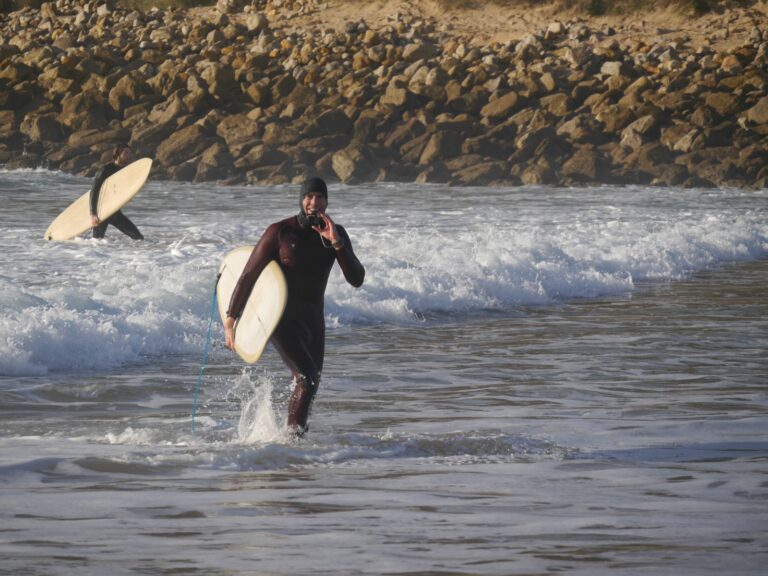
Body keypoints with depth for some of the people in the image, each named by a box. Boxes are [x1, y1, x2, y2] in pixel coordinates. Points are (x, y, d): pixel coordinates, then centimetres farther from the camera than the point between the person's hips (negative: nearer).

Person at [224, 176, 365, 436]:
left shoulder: (336, 234, 1)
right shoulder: (279, 231, -13)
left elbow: (356, 279, -9)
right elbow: (249, 276, -10)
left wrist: (336, 242, -22)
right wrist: (229, 321, -12)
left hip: (313, 319, 6)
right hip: (281, 318, -6)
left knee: (310, 384, 14)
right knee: (307, 378, -23)